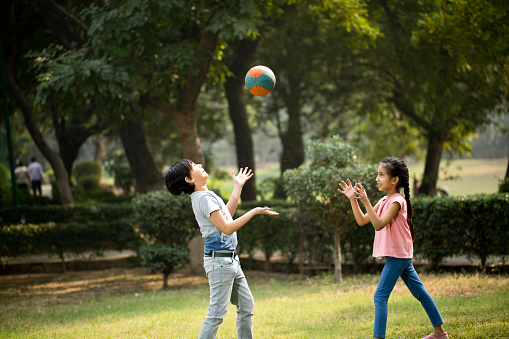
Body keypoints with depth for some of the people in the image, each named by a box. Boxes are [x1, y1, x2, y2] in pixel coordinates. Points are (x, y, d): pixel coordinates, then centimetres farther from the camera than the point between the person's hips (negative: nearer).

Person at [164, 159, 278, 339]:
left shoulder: (207, 195, 13)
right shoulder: (203, 198, -17)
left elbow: (226, 215, 27)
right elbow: (227, 228, -20)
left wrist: (238, 187, 27)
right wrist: (254, 211, -16)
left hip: (231, 260, 10)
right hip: (219, 260, -10)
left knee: (247, 307, 14)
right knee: (217, 313, -9)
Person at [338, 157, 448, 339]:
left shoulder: (397, 201, -16)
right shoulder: (384, 201, 11)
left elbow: (379, 224, -27)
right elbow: (362, 221, 9)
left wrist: (366, 201, -33)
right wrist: (353, 199, -1)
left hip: (397, 255, -10)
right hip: (401, 255, 10)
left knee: (380, 296, -13)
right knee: (419, 292, 15)